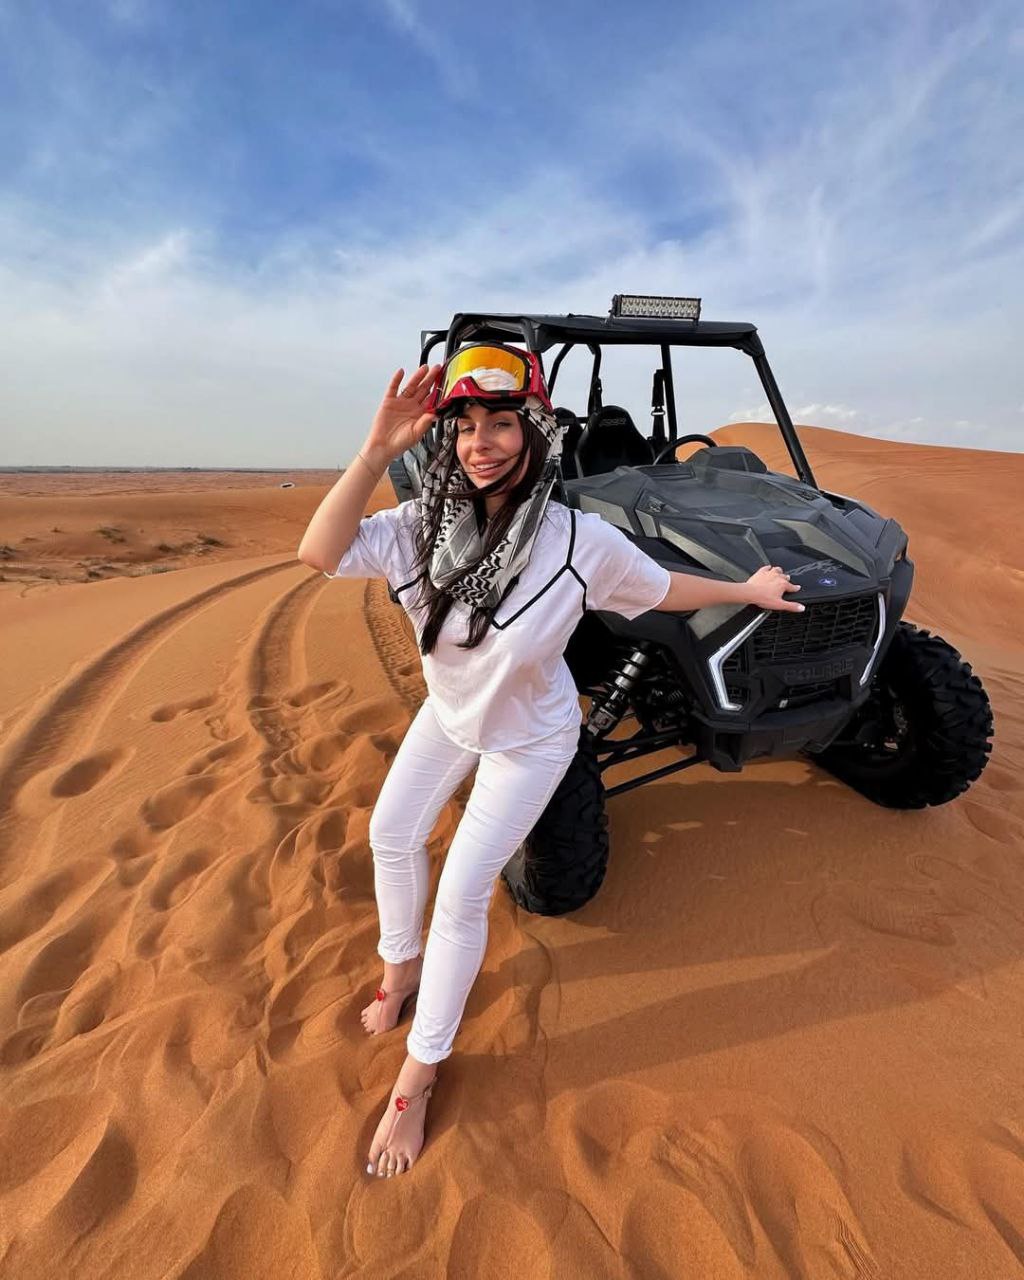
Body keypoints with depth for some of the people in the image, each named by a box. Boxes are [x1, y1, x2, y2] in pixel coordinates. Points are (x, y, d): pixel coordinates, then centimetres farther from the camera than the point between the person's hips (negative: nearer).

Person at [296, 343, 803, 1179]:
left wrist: (750, 590, 1)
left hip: (529, 739, -4)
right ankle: (402, 965, 48)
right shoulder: (428, 523, -21)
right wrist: (379, 451, -37)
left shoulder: (583, 542, -29)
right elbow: (319, 554, -31)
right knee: (392, 835, 18)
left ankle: (420, 1074, 26)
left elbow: (664, 588, -11)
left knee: (462, 896, 0)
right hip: (447, 714, 5)